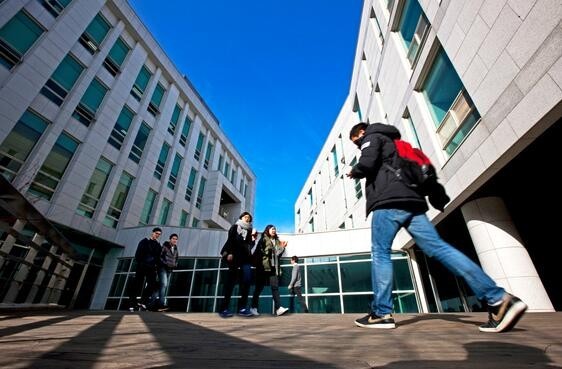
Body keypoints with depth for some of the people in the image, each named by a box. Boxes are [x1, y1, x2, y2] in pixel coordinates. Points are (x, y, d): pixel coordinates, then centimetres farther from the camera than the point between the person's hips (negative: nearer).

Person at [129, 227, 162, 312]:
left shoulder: (158, 245, 17)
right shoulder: (145, 241, 6)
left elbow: (159, 257, 13)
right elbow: (138, 253, -2)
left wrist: (156, 265, -1)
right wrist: (139, 262, -11)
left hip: (151, 268, 4)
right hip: (142, 266, -3)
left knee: (152, 284, -8)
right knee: (137, 285, -1)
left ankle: (142, 302, 0)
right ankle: (132, 305, 6)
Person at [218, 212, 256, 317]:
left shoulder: (249, 230, 26)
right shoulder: (235, 226, 15)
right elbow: (230, 240, 0)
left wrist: (253, 240, 0)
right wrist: (229, 253, -14)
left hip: (245, 256, 4)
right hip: (234, 255, -4)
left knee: (247, 279, -13)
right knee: (231, 280, -7)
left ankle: (242, 307, -8)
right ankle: (224, 308, -1)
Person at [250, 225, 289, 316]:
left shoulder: (277, 241, 19)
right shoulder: (263, 239, 5)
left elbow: (278, 255, 17)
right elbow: (257, 251, -4)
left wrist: (282, 247, 3)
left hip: (274, 268, 4)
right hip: (263, 267, -4)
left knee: (275, 287, -7)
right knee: (259, 287, 1)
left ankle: (278, 308, -15)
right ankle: (254, 307, 12)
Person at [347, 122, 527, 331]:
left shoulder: (372, 137, 10)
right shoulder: (392, 141, 36)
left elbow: (367, 163, -9)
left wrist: (354, 172, 10)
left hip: (389, 201, -8)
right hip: (411, 201, 8)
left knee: (380, 253, -6)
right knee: (438, 248, -1)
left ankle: (382, 313, -5)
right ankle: (498, 298, -7)